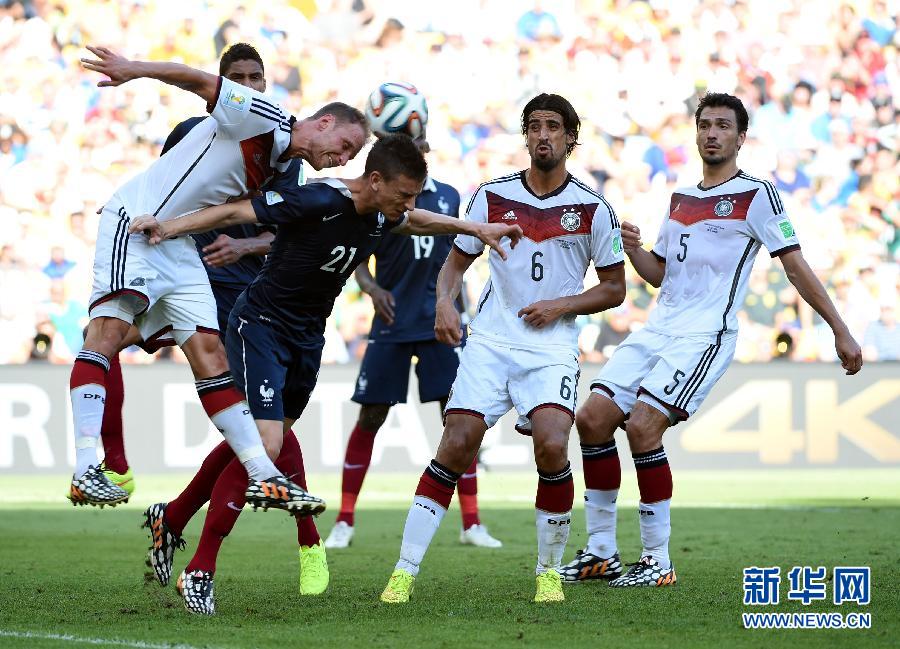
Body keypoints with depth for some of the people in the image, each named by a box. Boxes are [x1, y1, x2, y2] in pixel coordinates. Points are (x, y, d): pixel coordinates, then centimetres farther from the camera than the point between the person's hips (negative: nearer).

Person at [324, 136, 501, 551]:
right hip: (392, 322, -2)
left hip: (440, 323, 2)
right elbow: (358, 259, 0)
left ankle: (472, 524, 3)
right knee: (371, 418, 1)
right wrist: (371, 287, -21)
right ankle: (345, 521, 12)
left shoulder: (449, 198, 8)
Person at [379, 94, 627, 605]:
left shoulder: (592, 209, 1)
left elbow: (614, 289, 7)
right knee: (456, 447, -11)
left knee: (552, 447, -22)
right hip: (490, 342, 2)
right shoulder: (493, 196, 6)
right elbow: (457, 260, 15)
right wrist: (445, 303, -5)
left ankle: (549, 570, -1)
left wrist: (560, 305, -8)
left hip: (552, 347, -2)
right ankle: (406, 571, -7)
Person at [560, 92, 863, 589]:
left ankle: (658, 561, -11)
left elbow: (796, 267, -3)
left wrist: (840, 330, -6)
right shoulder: (680, 198, 19)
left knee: (643, 426, -22)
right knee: (592, 419, -3)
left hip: (705, 335, -7)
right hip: (657, 330, 7)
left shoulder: (755, 195, -2)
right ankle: (601, 553, 7)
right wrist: (631, 249, 5)